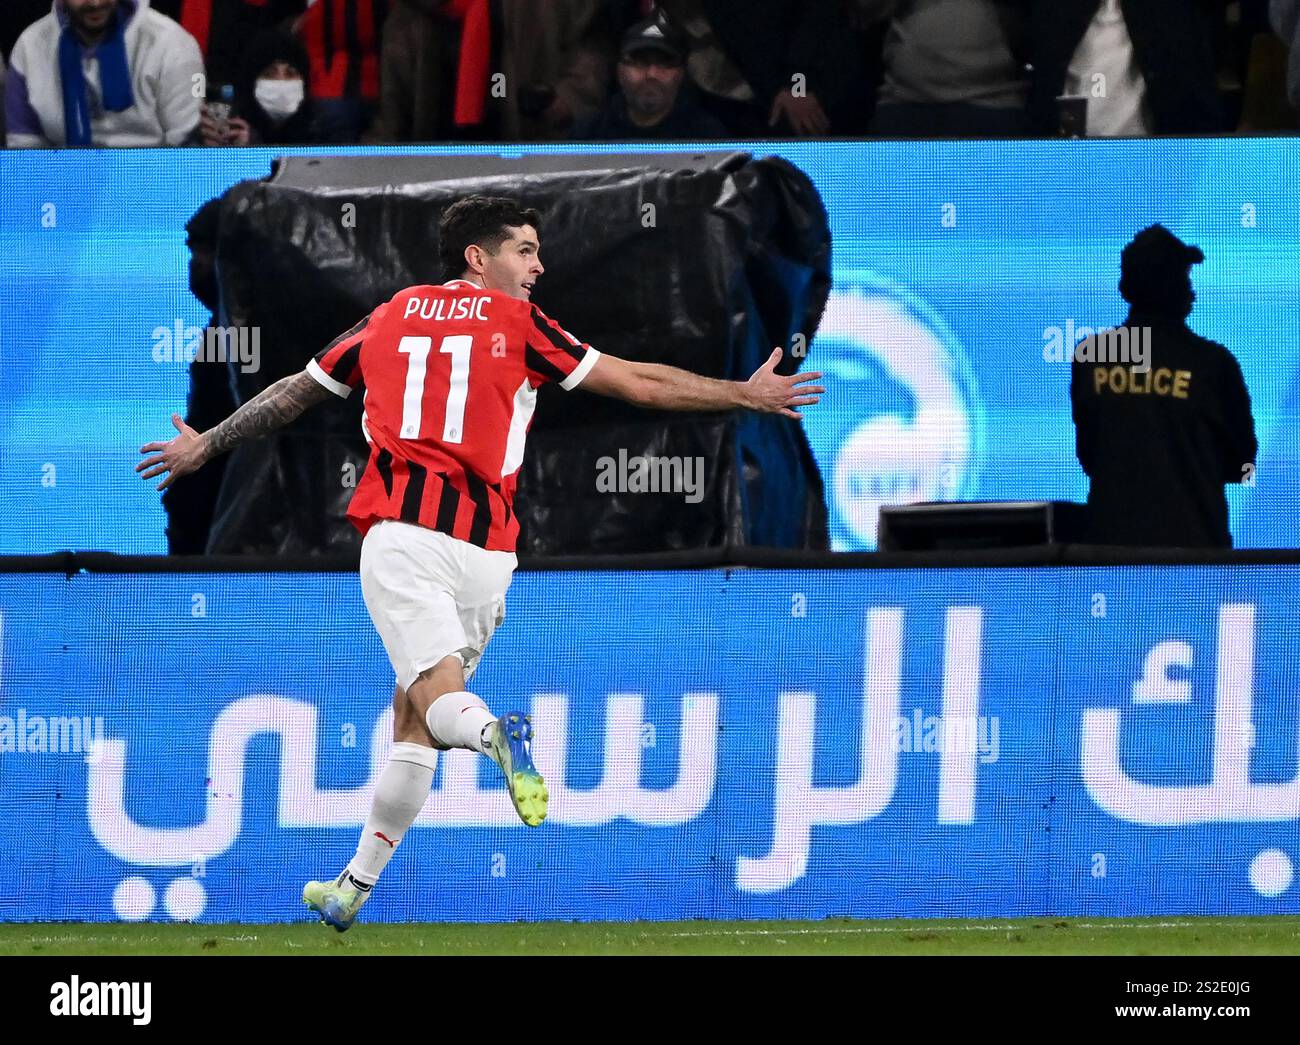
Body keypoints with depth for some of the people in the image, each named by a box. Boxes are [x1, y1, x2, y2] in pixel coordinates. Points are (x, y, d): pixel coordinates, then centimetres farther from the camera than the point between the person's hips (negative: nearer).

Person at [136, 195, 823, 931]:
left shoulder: (391, 319, 15)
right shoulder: (518, 325, 7)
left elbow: (289, 396, 26)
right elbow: (641, 384, 4)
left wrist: (202, 447, 40)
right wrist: (747, 395, 14)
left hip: (402, 533, 0)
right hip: (483, 551, 0)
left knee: (436, 697, -13)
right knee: (411, 723, 13)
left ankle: (491, 733, -49)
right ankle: (355, 886, 16)